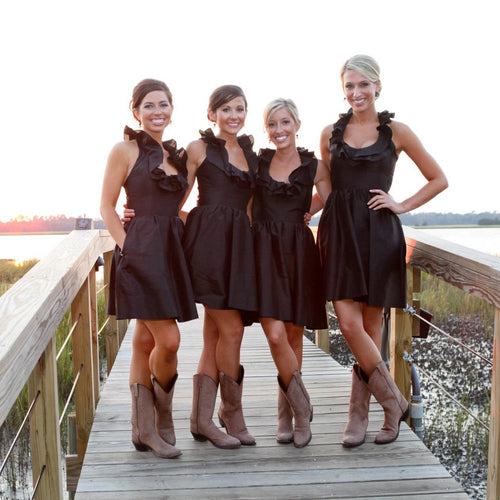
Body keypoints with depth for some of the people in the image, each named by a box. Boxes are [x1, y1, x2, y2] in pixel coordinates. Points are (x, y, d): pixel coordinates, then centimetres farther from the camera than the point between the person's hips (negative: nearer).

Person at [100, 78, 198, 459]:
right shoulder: (126, 150, -1)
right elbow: (107, 207, -2)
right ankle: (161, 420, 11)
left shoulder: (176, 153, 16)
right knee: (168, 341, -12)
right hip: (141, 252, -6)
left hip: (172, 250, 6)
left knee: (146, 341, 10)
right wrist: (127, 245, -11)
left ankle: (144, 429, 17)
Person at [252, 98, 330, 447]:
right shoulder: (257, 162, 7)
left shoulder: (315, 167, 4)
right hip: (265, 251, 0)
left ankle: (288, 412, 21)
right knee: (275, 334, -12)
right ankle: (302, 409, 5)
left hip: (299, 252, 0)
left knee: (294, 334, 6)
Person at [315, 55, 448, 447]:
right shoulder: (331, 133, 11)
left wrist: (402, 206, 1)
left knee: (371, 326, -1)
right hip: (339, 233, 2)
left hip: (378, 234, -2)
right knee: (349, 324, -7)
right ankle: (394, 402, 10)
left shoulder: (396, 132, 4)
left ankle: (359, 417, 13)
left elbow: (438, 180, 10)